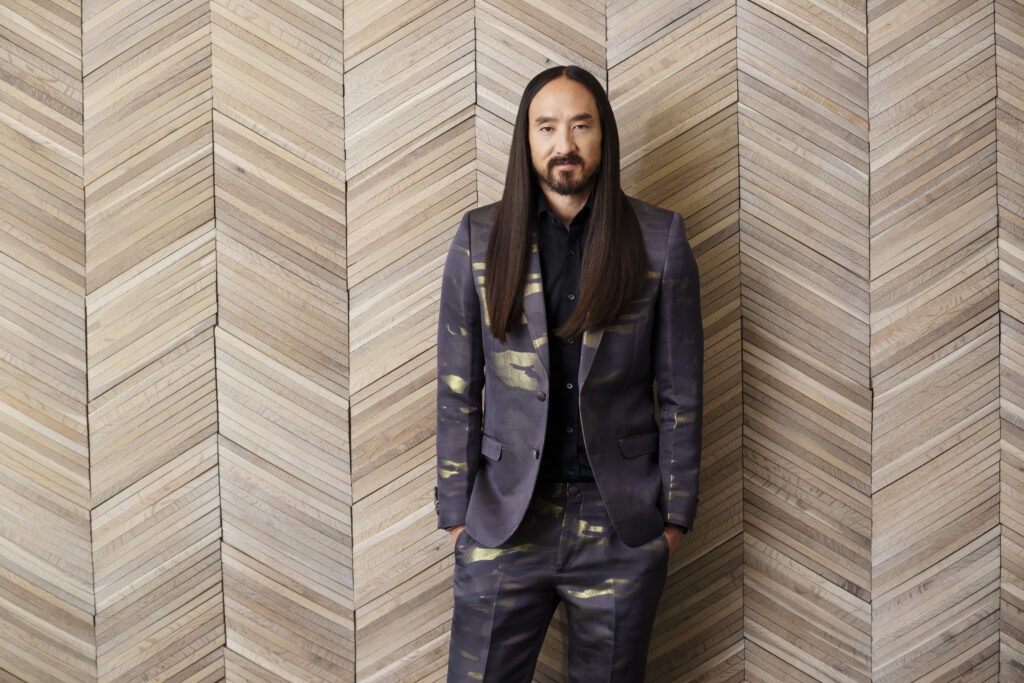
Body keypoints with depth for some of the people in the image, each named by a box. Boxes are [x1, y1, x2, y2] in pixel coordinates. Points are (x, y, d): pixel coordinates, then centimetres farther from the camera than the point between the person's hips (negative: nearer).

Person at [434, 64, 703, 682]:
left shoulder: (659, 239, 0)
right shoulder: (479, 237, 2)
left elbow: (680, 390, 2)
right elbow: (457, 388, 4)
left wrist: (675, 513, 1)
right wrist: (457, 511, 2)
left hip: (623, 527, 0)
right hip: (505, 519, 0)